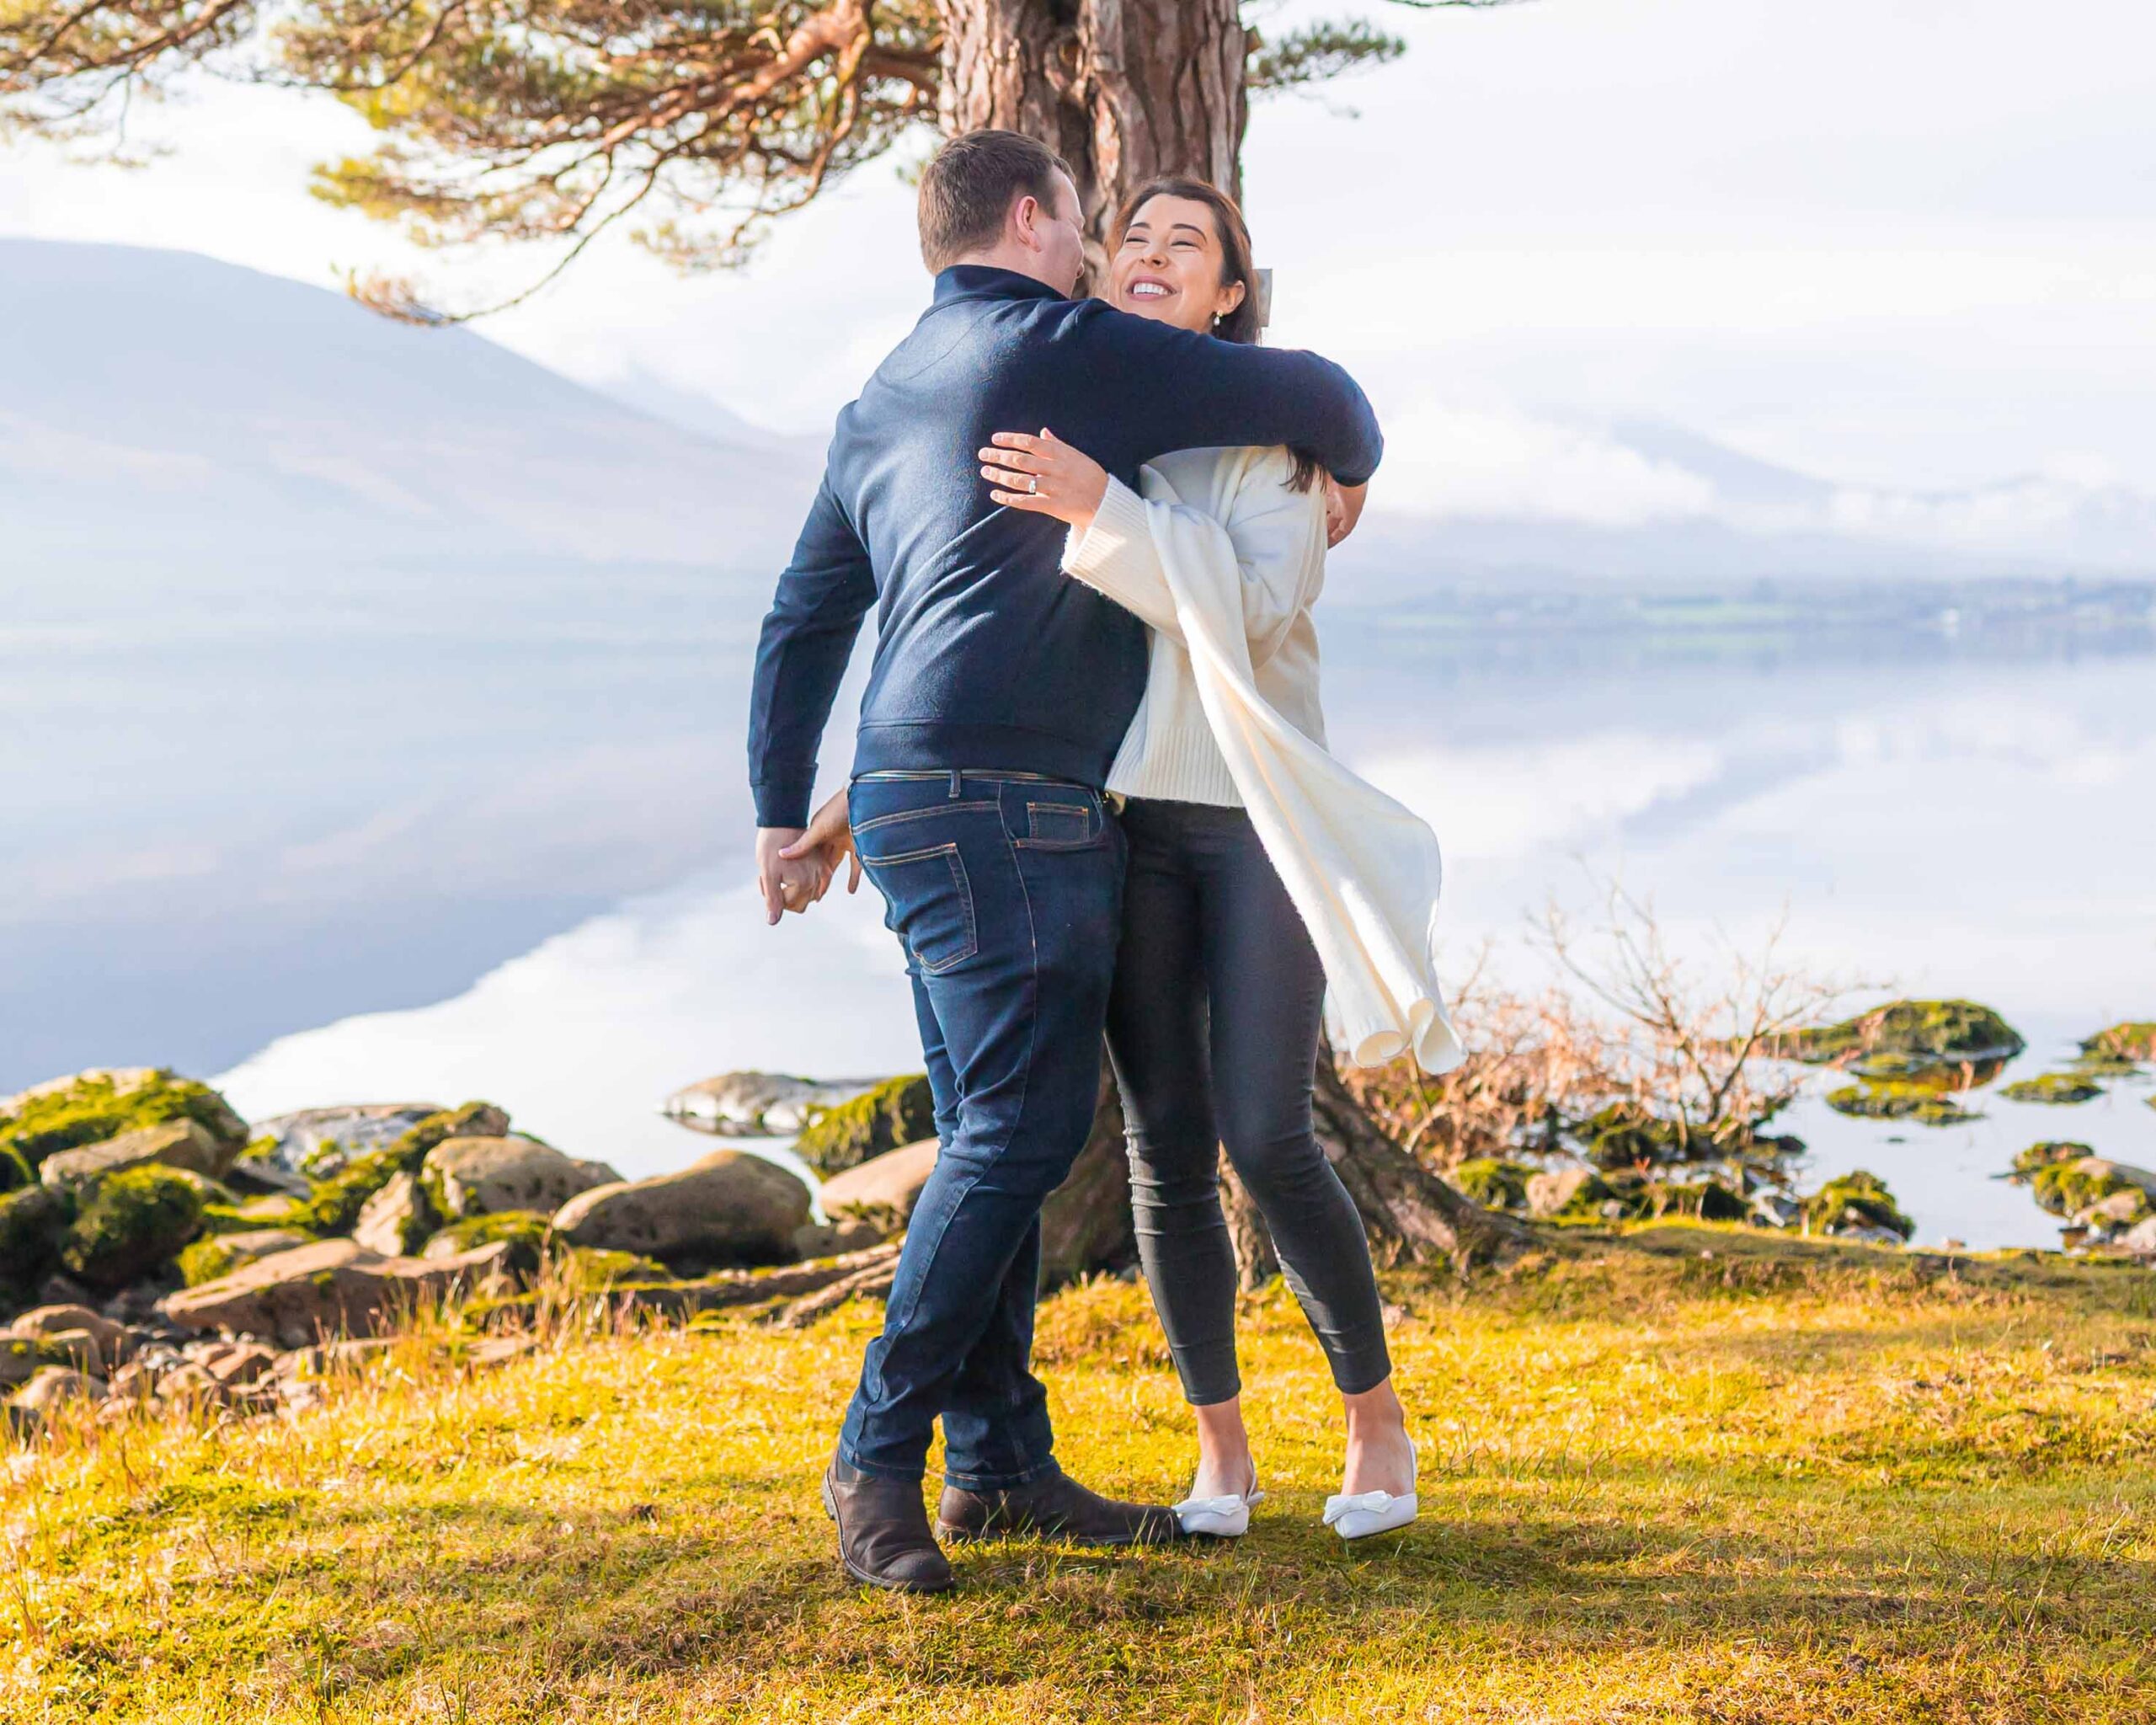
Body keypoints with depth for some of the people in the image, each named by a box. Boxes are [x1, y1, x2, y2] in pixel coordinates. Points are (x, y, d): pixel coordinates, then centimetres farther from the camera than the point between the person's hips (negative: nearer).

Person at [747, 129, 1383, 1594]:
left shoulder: (884, 400, 21)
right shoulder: (1067, 351, -5)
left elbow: (804, 619, 23)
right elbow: (1306, 392, 1)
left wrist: (784, 818, 27)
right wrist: (1348, 470, 23)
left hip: (936, 805, 10)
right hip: (993, 802, -10)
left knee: (1004, 1129, 10)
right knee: (1020, 1124, -10)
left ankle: (1001, 1463, 14)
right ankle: (880, 1455, -6)